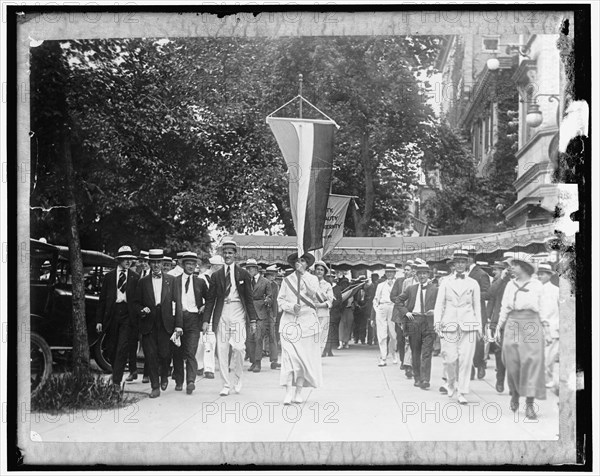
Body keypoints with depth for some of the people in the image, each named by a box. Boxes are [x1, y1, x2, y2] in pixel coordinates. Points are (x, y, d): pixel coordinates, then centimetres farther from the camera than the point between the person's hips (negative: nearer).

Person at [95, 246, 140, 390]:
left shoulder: (135, 277, 5)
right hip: (112, 314, 2)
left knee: (122, 348, -10)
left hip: (128, 315, -2)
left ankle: (116, 381, -9)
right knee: (111, 348, 6)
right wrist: (99, 320, 3)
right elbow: (102, 299, 7)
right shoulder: (109, 276, 8)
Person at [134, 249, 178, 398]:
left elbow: (177, 302, 4)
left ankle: (164, 376, 28)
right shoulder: (143, 282, 10)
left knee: (165, 354, -3)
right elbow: (137, 303, 12)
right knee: (150, 355, -4)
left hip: (166, 323, -1)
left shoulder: (171, 280, 8)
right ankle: (155, 387, 4)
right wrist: (142, 310, -11)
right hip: (148, 323, 1)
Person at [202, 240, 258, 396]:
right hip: (221, 313, 2)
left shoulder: (243, 274, 6)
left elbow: (249, 299, 6)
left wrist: (252, 319, 1)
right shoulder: (216, 276, 10)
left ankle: (237, 379, 11)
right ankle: (226, 385, 8)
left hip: (238, 312, -2)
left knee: (238, 347, -12)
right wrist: (206, 320, 3)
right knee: (221, 350, 0)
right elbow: (210, 299, 10)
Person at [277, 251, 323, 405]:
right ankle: (288, 393, -16)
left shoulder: (312, 279, 9)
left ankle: (299, 392, 8)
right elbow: (280, 300, 9)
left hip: (307, 320, 1)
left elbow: (317, 296, -8)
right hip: (289, 321, -1)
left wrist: (303, 277, -13)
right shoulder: (287, 280, 10)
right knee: (289, 355, -12)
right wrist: (291, 307, -10)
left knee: (305, 357, 0)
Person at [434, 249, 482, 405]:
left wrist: (479, 327, 10)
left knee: (466, 360, -5)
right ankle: (451, 383, 26)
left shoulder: (473, 284, 9)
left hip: (468, 325, 0)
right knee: (449, 359, -3)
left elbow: (477, 306, 13)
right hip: (449, 325, 0)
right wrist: (437, 321, -6)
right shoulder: (446, 282, 8)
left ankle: (462, 393, 3)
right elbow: (439, 303, 6)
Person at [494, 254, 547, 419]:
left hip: (532, 324, -3)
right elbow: (504, 308, 15)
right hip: (513, 325, 3)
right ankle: (514, 393, 25)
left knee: (532, 362, -8)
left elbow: (542, 308, 8)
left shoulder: (537, 285, 4)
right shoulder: (510, 285, 12)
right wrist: (498, 328, 11)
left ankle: (529, 404, -9)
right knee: (512, 362, 0)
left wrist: (544, 326, 3)